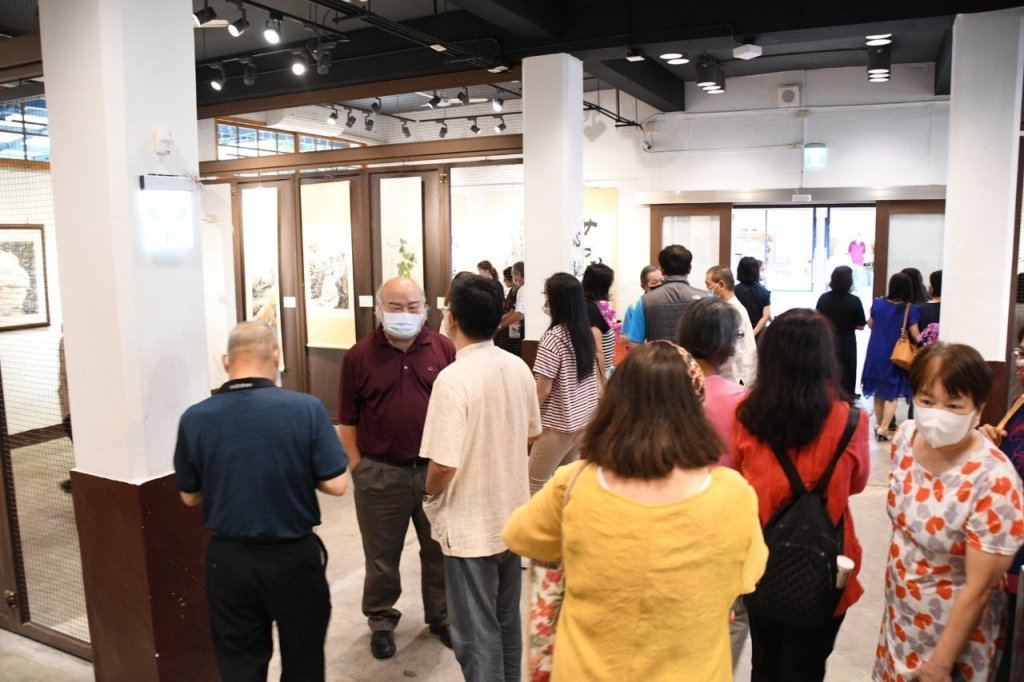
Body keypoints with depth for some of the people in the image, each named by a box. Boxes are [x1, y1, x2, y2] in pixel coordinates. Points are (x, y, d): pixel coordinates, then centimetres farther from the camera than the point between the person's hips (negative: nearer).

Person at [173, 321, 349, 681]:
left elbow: (190, 497, 2)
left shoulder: (194, 418, -10)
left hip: (228, 558, 2)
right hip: (295, 555, -1)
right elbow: (336, 485, -14)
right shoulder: (306, 408, -17)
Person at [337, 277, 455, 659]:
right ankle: (381, 620, 36)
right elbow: (348, 420, 0)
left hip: (436, 469, 1)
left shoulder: (444, 349, -3)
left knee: (439, 550, 17)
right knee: (381, 555, 15)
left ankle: (440, 615, 38)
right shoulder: (359, 356, -5)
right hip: (380, 474, -1)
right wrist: (358, 466, -3)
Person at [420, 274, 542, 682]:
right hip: (511, 516, 7)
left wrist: (431, 496, -5)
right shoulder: (519, 368, -2)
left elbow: (443, 464, -25)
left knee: (476, 632, 10)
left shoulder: (453, 378, -24)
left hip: (470, 526, -7)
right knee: (507, 619, 24)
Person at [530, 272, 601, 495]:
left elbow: (543, 389, -16)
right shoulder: (586, 332, 5)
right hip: (586, 419, 7)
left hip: (559, 424, -7)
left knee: (534, 483, 5)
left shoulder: (554, 337, -17)